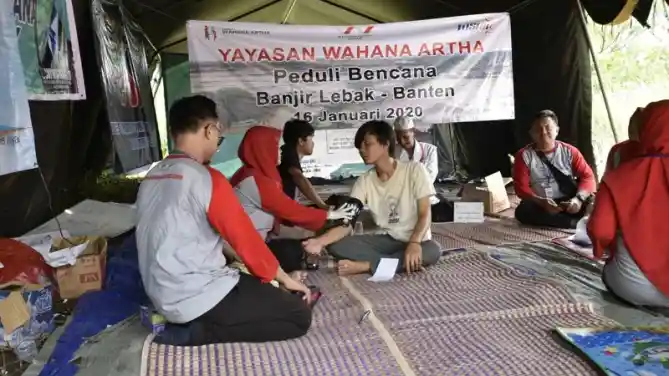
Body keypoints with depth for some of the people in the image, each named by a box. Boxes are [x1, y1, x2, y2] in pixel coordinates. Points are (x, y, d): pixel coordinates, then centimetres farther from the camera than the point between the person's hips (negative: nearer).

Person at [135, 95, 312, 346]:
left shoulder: (152, 177, 9)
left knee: (262, 287, 25)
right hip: (199, 295, -9)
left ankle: (186, 321, 9)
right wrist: (283, 277, 4)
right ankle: (196, 331, -8)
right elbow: (245, 238, -11)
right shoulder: (208, 179, -18)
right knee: (299, 317, -4)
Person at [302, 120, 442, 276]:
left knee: (433, 251, -38)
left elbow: (425, 214, -13)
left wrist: (414, 243, -32)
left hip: (416, 240, -3)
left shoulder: (414, 169, -10)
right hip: (384, 240, 3)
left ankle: (364, 265, -27)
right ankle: (409, 263, -24)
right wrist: (320, 241, -30)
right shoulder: (364, 181, -2)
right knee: (337, 245, -20)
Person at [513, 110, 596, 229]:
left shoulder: (569, 151, 6)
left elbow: (588, 176, -1)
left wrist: (578, 198, -22)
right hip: (540, 206, 0)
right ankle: (578, 223, -28)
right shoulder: (524, 155, 0)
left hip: (568, 204, 0)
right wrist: (541, 201, -26)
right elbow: (521, 187, -7)